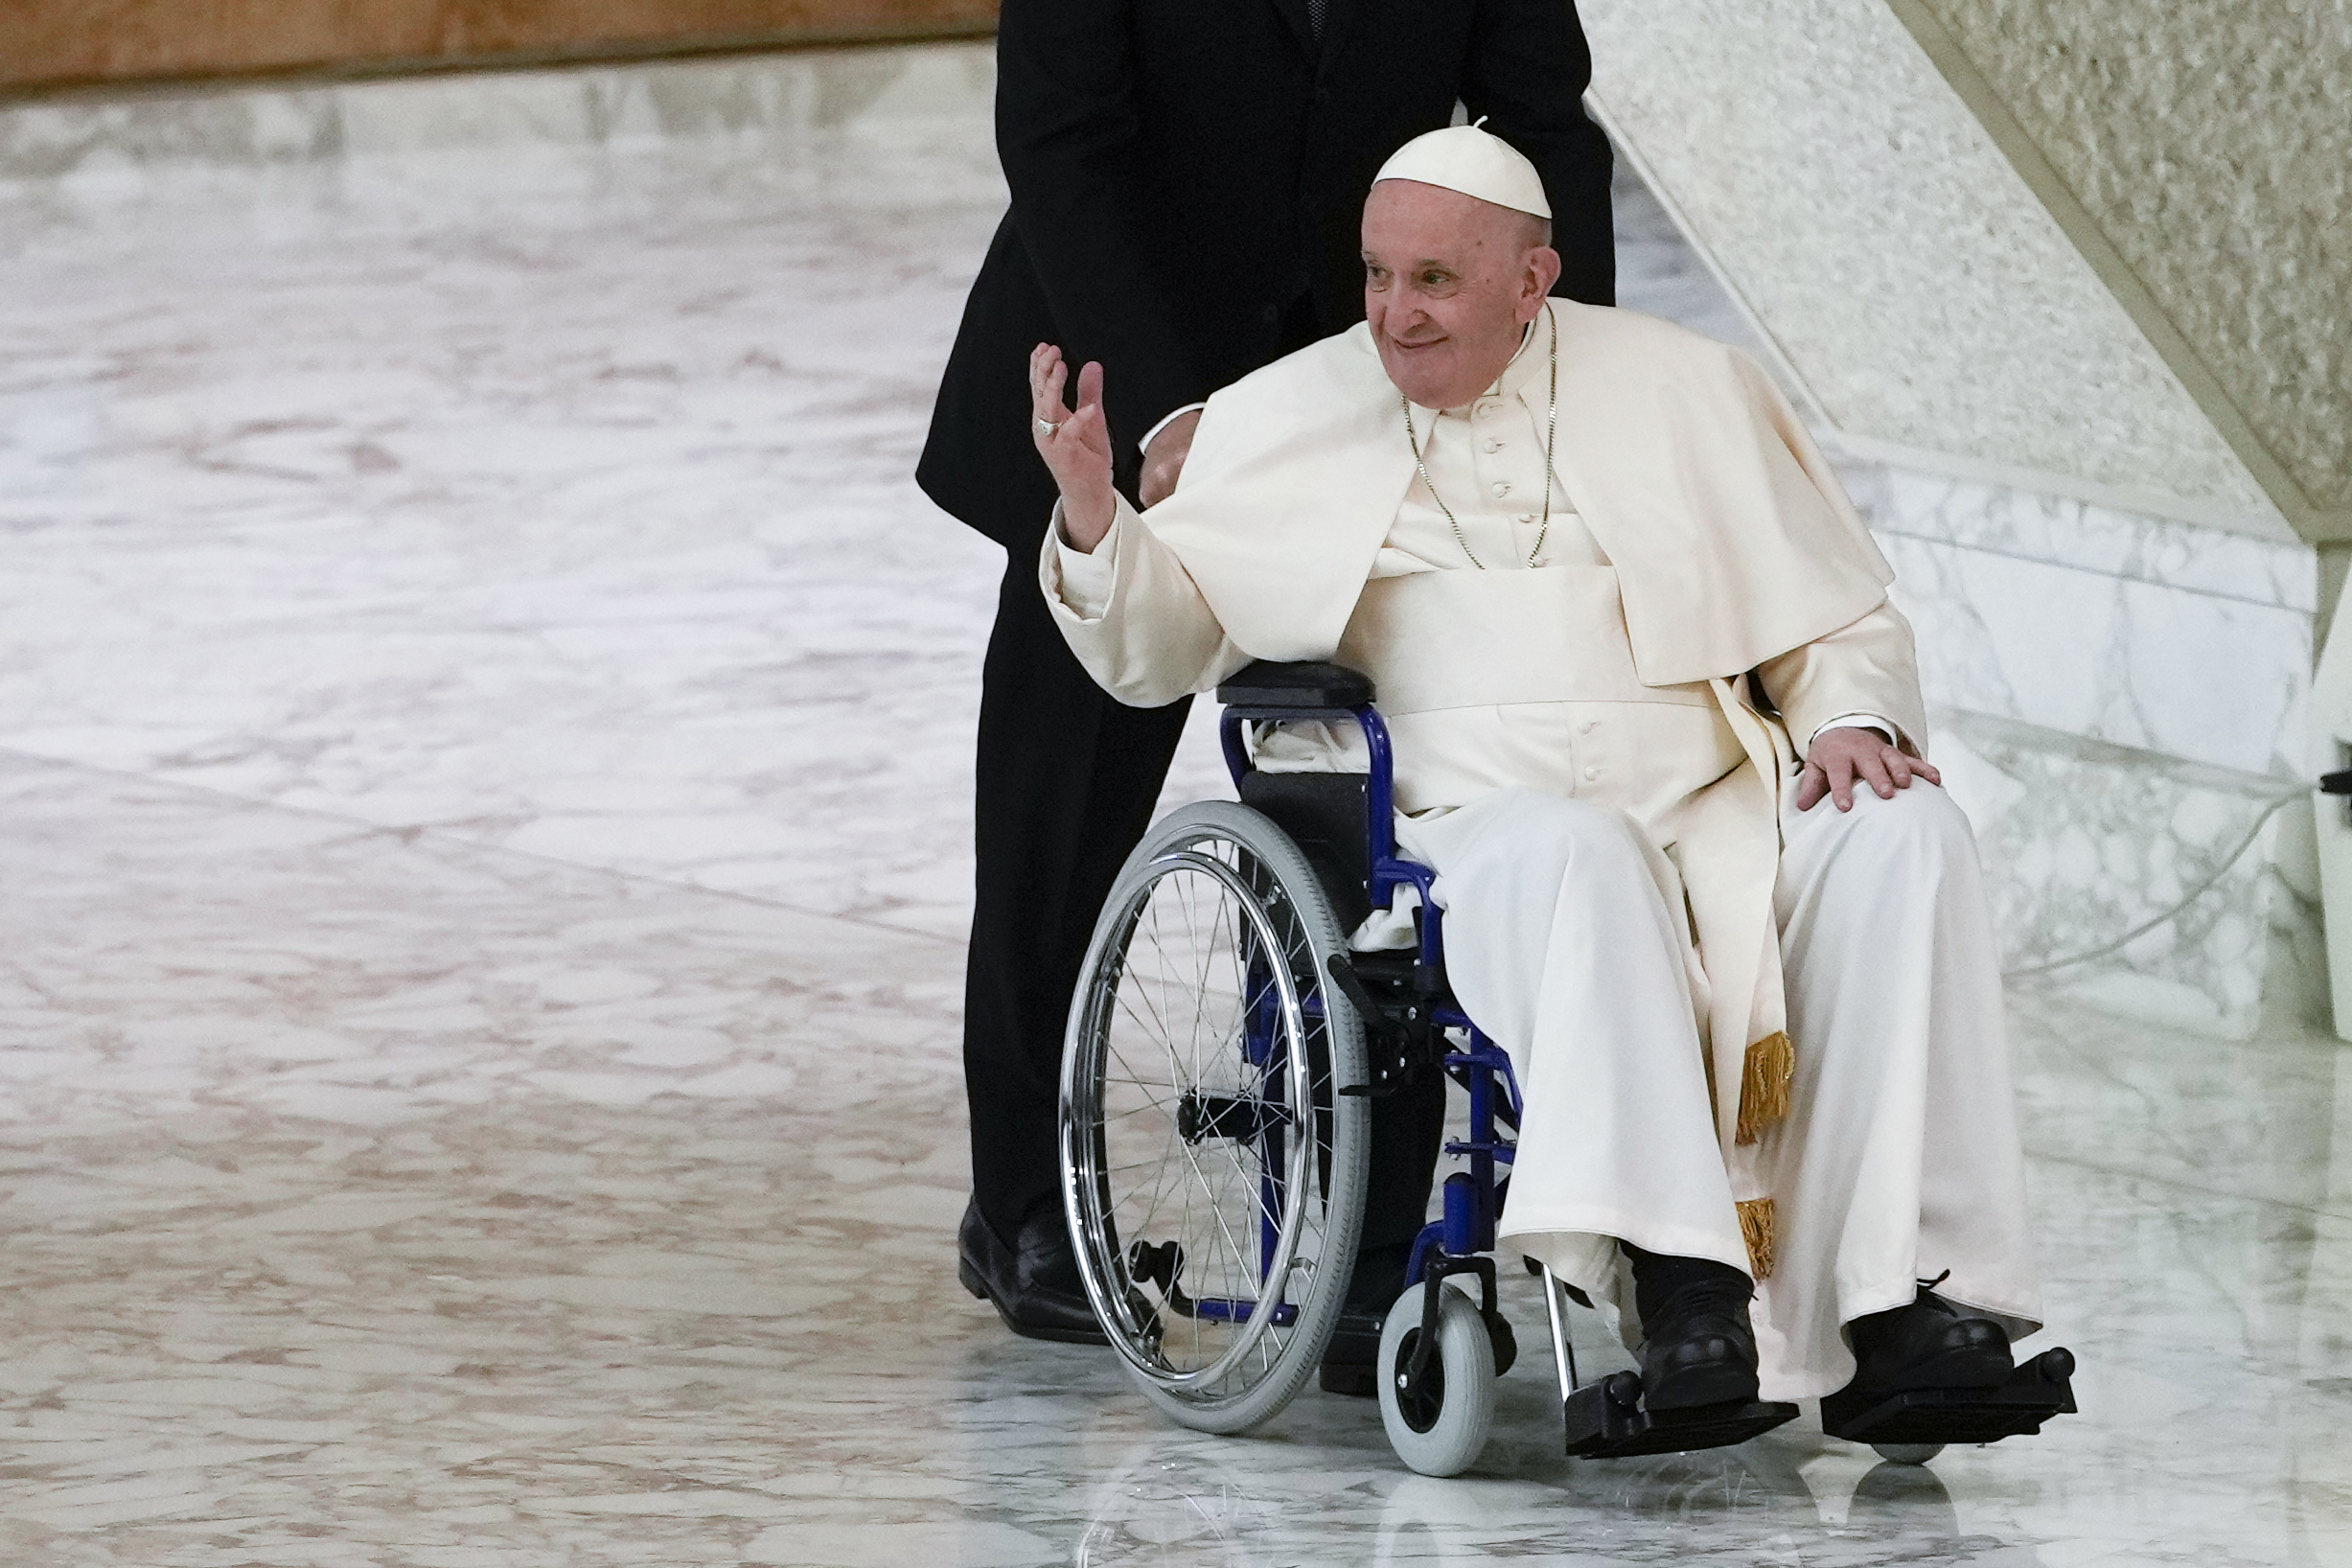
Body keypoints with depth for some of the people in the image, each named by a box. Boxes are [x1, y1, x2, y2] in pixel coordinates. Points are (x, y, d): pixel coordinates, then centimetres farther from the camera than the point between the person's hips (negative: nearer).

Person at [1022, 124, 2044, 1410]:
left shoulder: (1684, 390, 15)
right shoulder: (1294, 419, 15)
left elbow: (1840, 618, 18)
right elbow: (1157, 649, 14)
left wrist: (1854, 720, -4)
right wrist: (1092, 517, -7)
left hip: (1715, 817, 2)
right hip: (1469, 824, -2)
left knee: (1902, 838, -28)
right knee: (1566, 851, -38)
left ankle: (1903, 1291, -33)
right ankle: (1674, 1278, -50)